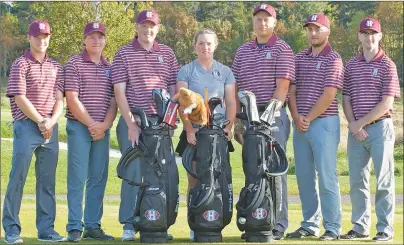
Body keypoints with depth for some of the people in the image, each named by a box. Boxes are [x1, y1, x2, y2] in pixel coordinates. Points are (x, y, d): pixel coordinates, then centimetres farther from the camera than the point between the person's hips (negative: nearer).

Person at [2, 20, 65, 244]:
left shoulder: (56, 67, 14)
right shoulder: (21, 65, -1)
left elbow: (59, 98, 9)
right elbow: (20, 98, -8)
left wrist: (51, 121, -7)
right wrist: (40, 121, -10)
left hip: (50, 129, 5)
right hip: (26, 127, -5)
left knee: (47, 181, 6)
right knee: (18, 177, -5)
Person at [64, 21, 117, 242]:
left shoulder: (109, 68, 13)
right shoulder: (74, 64, -1)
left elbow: (113, 101, 10)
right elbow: (72, 99, -8)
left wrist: (104, 125, -6)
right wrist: (91, 124, -11)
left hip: (102, 130, 5)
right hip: (79, 127, -5)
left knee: (98, 179, 6)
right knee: (77, 178, -5)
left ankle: (93, 226, 12)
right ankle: (74, 227, -3)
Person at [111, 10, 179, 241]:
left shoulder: (167, 53, 12)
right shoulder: (124, 54, 2)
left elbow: (173, 88, 13)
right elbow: (119, 91, -4)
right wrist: (131, 124, -11)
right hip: (133, 122, -3)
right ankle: (129, 225, 4)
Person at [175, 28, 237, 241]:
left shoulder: (225, 72, 12)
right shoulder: (186, 71, 6)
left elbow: (231, 102, 8)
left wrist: (229, 125, -7)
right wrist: (189, 129, -13)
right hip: (194, 133, -1)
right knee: (195, 179, -4)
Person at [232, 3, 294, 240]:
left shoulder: (282, 49, -2)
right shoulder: (243, 51, 14)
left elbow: (282, 87, -9)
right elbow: (236, 88, 13)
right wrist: (238, 120, 6)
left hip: (273, 116, -5)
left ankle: (279, 225, 1)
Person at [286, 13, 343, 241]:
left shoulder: (333, 59, -4)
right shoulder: (299, 58, 14)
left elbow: (328, 95, -12)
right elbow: (291, 90, 10)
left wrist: (308, 119, -11)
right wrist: (296, 116, -5)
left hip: (324, 123, -6)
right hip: (301, 125, 6)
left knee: (326, 176, -6)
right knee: (304, 176, 8)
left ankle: (332, 228, -1)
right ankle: (309, 225, 17)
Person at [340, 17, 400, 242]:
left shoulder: (387, 65, -3)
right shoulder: (352, 65, 11)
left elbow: (387, 103, -9)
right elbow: (346, 98, 10)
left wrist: (361, 123, -10)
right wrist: (353, 124, -5)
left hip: (380, 127, -5)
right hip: (356, 130, 5)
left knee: (384, 181, -1)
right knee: (357, 181, 8)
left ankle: (385, 229, 3)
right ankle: (360, 227, 16)